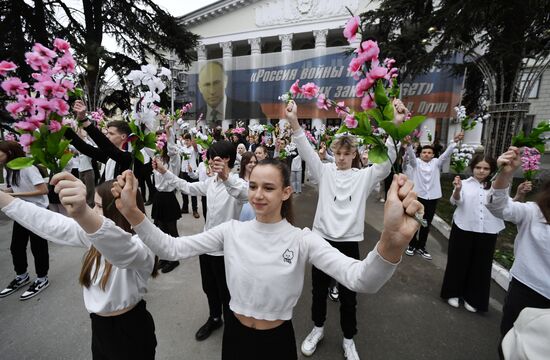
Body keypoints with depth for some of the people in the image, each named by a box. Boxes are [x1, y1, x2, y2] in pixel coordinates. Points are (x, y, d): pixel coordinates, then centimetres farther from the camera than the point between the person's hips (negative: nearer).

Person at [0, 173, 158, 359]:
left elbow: (121, 250, -51)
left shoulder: (140, 244, -28)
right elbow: (50, 223, 1)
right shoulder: (95, 232, -1)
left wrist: (83, 214, -68)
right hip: (99, 327, 7)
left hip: (130, 331, -7)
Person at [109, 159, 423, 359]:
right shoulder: (232, 230, -11)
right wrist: (132, 212, -30)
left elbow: (362, 281, -33)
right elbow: (172, 248, -14)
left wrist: (392, 242, -56)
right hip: (235, 334, 3)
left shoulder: (302, 239, -21)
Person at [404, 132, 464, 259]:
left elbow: (446, 153, -4)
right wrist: (408, 144, -37)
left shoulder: (436, 163, 9)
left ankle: (421, 247, 25)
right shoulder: (416, 162, 1)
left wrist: (454, 141, -20)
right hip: (417, 196, -3)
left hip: (432, 198, 3)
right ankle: (412, 244, 25)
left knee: (426, 224, 11)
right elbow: (411, 153, -17)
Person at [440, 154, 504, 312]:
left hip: (487, 232, 3)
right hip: (463, 229, -3)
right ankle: (453, 293, 26)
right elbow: (455, 201, -15)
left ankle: (472, 298, 29)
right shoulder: (464, 184, -1)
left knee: (481, 265, 11)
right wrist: (457, 189, -36)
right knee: (458, 261, 7)